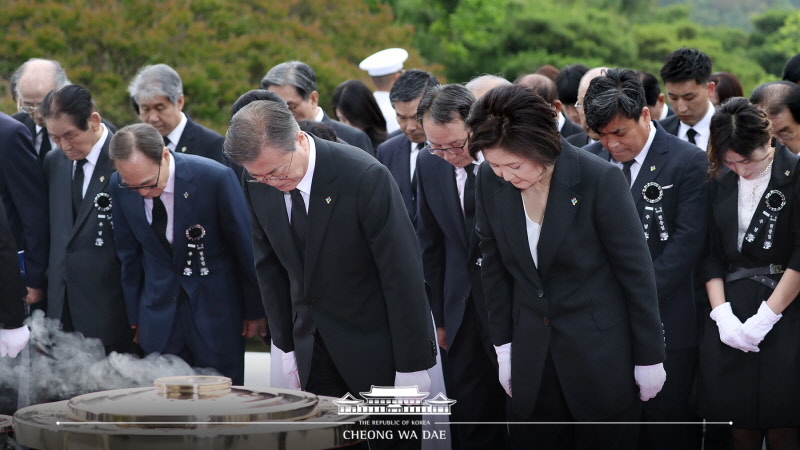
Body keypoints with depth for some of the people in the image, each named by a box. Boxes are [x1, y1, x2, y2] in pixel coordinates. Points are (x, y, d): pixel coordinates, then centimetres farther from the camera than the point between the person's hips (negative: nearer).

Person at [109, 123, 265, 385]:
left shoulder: (215, 178, -18)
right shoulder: (120, 186, -6)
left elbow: (245, 246, -7)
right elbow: (129, 254, 8)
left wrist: (255, 311, 0)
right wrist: (135, 316, 12)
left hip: (215, 309, -3)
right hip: (159, 310, 3)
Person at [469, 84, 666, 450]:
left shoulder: (600, 179, -19)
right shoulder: (490, 181, -6)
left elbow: (636, 271, -11)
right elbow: (494, 267, 6)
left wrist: (649, 357, -6)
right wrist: (503, 345, 8)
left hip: (600, 349, -4)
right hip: (531, 355, 4)